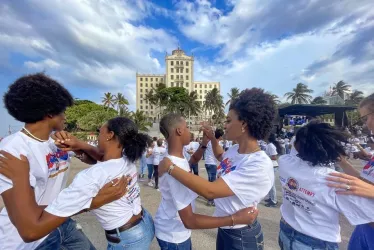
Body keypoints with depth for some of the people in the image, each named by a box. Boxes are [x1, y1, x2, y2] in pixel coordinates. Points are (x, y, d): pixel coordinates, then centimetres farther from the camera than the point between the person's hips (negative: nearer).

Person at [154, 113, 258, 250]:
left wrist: (204, 143, 1)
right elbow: (189, 221, -33)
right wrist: (234, 219, -32)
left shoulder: (173, 159, -5)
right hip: (173, 236, -8)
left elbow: (193, 160, 16)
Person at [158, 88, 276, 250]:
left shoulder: (260, 165, -32)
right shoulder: (235, 150, -8)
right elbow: (221, 157, 18)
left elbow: (210, 191, -39)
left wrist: (170, 167, -32)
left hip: (242, 236, -6)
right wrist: (212, 138, 3)